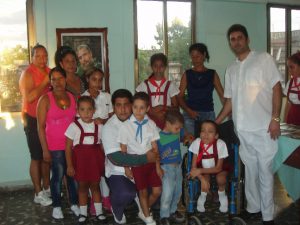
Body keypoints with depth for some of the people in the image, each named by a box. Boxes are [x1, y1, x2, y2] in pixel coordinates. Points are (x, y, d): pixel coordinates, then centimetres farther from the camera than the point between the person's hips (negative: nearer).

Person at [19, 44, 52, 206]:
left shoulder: (49, 72, 9)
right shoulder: (28, 73, -12)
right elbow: (29, 97, -24)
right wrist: (45, 82, -23)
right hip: (33, 120, -7)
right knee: (36, 157, -1)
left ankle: (46, 188, 27)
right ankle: (38, 194, 8)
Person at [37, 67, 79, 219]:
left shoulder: (73, 97, 5)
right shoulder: (45, 100, -5)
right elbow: (40, 127, -7)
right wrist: (45, 150, -10)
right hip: (55, 146, -3)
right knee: (58, 176, 3)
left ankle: (74, 203, 25)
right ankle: (56, 206, 20)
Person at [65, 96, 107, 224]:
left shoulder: (99, 126, 0)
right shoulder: (74, 126, -8)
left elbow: (103, 145, 5)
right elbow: (68, 147, -6)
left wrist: (104, 161, 1)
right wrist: (69, 165, -7)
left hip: (95, 159, 2)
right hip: (80, 159, -1)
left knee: (95, 185, 12)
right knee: (82, 186, 10)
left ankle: (99, 211, 25)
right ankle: (83, 213, 25)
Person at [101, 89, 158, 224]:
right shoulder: (109, 127, -15)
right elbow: (116, 158, -24)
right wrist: (145, 158, -26)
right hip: (118, 171, -4)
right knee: (125, 194, -29)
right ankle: (117, 209, 7)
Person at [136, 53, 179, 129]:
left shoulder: (170, 85, 8)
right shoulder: (144, 85, 7)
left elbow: (175, 106, 6)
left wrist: (164, 108, -13)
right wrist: (153, 112, -12)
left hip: (166, 120, 0)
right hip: (149, 120, 0)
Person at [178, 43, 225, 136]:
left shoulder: (212, 74, 9)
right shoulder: (187, 74, 8)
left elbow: (222, 95, 3)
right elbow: (180, 96, 2)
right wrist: (188, 110, -14)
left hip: (208, 114, 0)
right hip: (190, 114, 0)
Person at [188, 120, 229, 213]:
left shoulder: (220, 144, -29)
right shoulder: (197, 143, -24)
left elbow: (218, 168, -22)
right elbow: (194, 166, -18)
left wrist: (200, 170, -31)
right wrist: (202, 179, -34)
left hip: (218, 169, -1)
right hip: (203, 168, 1)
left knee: (221, 179, -28)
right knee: (206, 178, -27)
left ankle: (222, 195, 6)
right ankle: (203, 196, 6)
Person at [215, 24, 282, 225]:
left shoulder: (264, 59, 2)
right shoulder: (231, 70, 15)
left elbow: (276, 88, -3)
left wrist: (275, 119, -12)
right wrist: (216, 123, 13)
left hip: (263, 127, -4)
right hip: (242, 129, 4)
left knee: (265, 171, 2)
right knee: (250, 170, 13)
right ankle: (253, 207, 27)